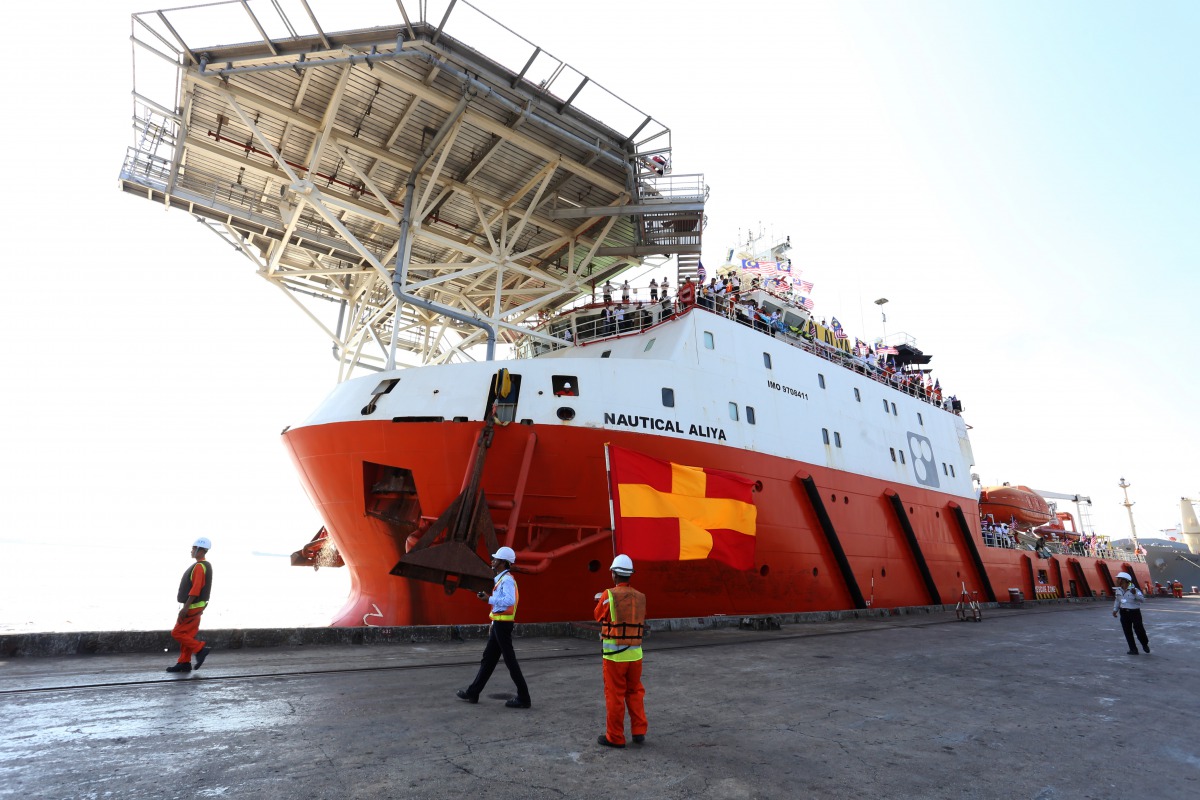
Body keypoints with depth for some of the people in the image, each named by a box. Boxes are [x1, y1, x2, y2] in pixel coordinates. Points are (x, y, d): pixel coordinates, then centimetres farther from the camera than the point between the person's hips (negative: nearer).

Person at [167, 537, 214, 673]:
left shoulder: (199, 566, -18)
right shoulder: (204, 566, 14)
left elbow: (195, 589, -25)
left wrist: (185, 608, -24)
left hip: (192, 607, -10)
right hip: (195, 607, 10)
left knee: (177, 633, -4)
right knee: (187, 635, 11)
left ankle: (201, 648, -5)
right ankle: (184, 663, 15)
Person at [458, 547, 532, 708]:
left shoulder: (507, 579, -16)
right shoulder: (502, 579, 15)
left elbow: (510, 600, -33)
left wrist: (489, 599, -24)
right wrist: (493, 623, 22)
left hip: (502, 625, -10)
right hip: (499, 624, 10)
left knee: (510, 661, -4)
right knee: (488, 658, 16)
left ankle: (523, 698, 4)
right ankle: (473, 693, 26)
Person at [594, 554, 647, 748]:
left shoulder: (608, 595, -11)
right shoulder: (640, 597, 1)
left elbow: (598, 616, 4)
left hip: (614, 653, -4)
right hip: (635, 652, 4)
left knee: (614, 695, 7)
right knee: (635, 692, 19)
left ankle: (615, 737, 17)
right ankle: (639, 731, 22)